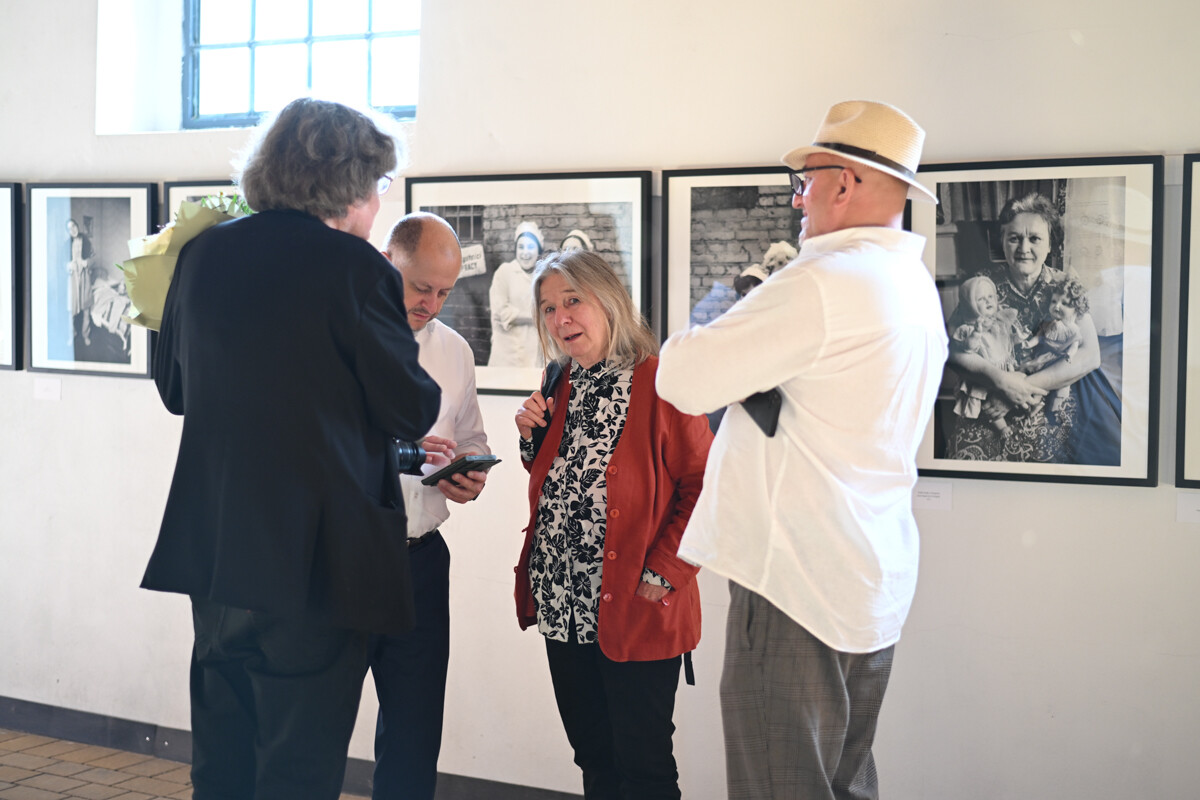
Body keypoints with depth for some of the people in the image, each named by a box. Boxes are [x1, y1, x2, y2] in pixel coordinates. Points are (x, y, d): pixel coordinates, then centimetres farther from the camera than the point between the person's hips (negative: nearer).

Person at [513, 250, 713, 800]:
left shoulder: (657, 383, -12)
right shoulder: (560, 387, 11)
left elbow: (704, 486, -13)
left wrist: (663, 574, -17)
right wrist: (533, 439, 3)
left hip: (633, 611, -7)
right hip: (561, 608, 7)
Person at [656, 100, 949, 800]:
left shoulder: (823, 282, -18)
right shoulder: (916, 287, 14)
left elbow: (685, 380, -17)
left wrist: (687, 343, 4)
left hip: (798, 585, -10)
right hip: (873, 587, 10)